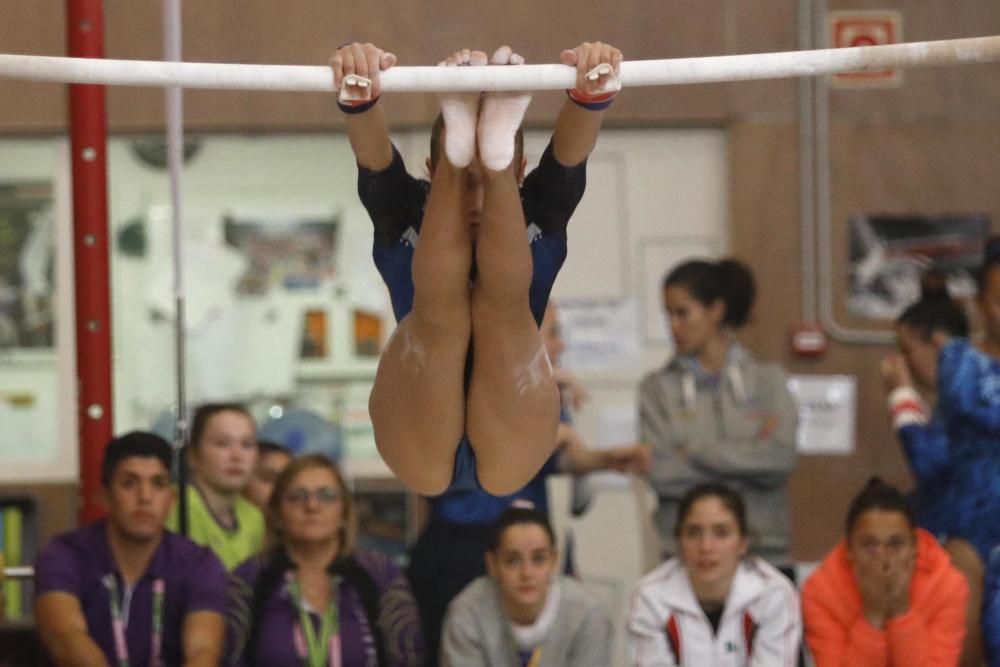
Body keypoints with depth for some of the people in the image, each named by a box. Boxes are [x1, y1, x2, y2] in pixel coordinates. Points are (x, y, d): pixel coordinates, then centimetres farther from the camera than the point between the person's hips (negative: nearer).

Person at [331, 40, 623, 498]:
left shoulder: (538, 217, 4)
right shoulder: (404, 217, 2)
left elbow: (570, 159, -19)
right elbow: (374, 164, -21)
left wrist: (592, 93, -44)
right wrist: (359, 99, -47)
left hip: (510, 456, 1)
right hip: (421, 455, 0)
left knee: (504, 299, -26)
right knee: (439, 303, -28)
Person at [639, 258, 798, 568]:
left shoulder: (767, 380, 6)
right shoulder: (658, 388, 6)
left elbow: (781, 460, -7)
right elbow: (661, 475, -5)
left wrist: (696, 449, -6)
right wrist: (747, 454, -5)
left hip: (764, 551, 0)